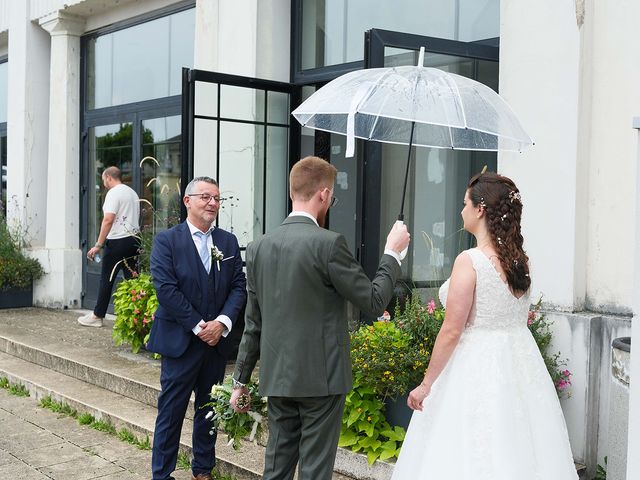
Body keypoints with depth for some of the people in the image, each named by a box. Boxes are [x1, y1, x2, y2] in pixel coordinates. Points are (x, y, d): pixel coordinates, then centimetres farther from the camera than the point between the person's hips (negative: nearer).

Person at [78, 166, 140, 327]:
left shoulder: (113, 193, -9)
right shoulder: (133, 193, 17)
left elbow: (108, 220, -18)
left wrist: (98, 245, -18)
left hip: (117, 241, -7)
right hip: (134, 240, 8)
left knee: (106, 279, 2)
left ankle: (97, 316, 10)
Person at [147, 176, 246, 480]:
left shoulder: (228, 242, 8)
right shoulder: (166, 241, -6)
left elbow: (239, 287, 4)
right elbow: (166, 289, -14)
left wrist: (222, 322, -12)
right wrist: (198, 326, -15)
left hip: (216, 340, 5)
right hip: (180, 340, -4)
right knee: (171, 410, 2)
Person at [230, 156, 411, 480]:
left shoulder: (258, 247, 3)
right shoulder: (328, 243, -15)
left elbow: (253, 323, 9)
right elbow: (374, 302, -8)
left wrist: (241, 380, 16)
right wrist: (392, 253, 5)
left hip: (277, 377, 6)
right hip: (321, 377, -6)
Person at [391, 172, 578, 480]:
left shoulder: (469, 261, -17)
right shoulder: (519, 259, 4)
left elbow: (452, 332, -17)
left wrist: (426, 384, -9)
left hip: (477, 367, -7)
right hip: (520, 361, 7)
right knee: (517, 450, 15)